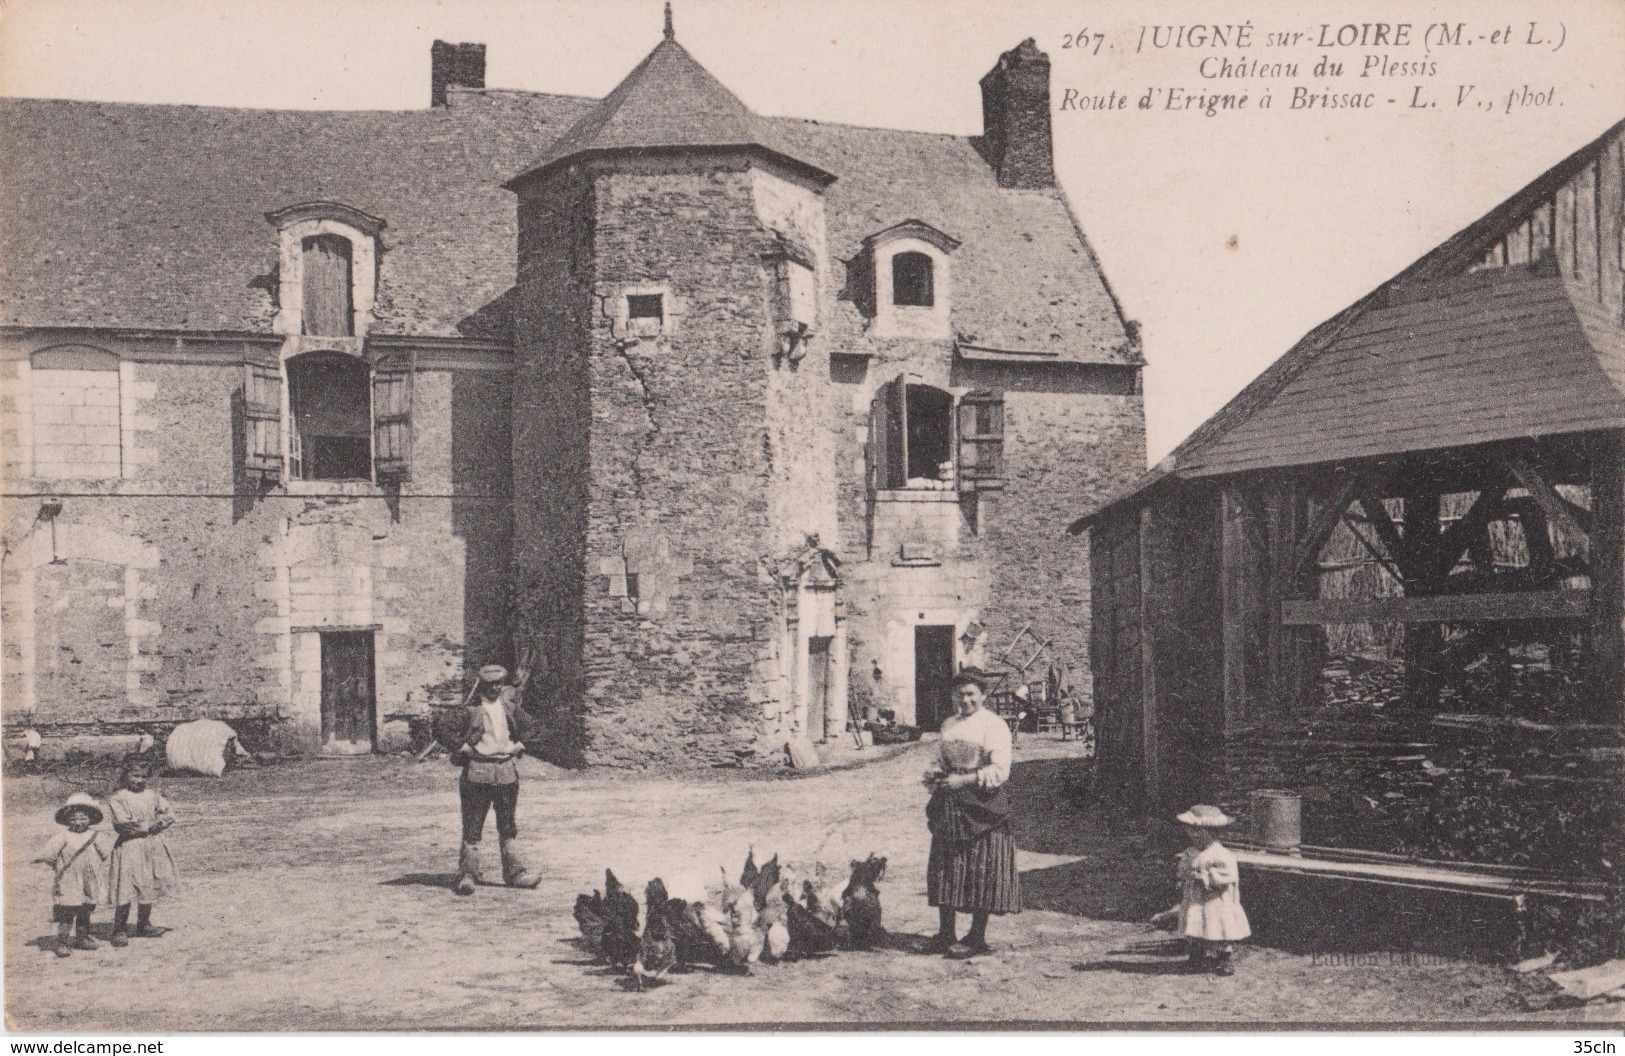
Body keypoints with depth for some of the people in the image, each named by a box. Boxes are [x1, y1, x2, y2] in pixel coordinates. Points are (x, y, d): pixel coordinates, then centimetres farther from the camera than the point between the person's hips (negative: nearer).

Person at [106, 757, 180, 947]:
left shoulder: (152, 795, 9)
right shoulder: (118, 799, -7)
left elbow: (169, 814, 5)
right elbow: (124, 824, -17)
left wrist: (154, 824, -10)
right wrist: (148, 826, -12)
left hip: (153, 847, 5)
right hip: (129, 847, -5)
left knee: (149, 888, 12)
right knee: (126, 891, -7)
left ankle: (144, 924, 26)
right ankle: (120, 930, 2)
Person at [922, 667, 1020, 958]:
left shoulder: (994, 726, -5)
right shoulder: (949, 725, 16)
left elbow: (1000, 771, -13)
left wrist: (963, 781, -18)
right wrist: (934, 776, 4)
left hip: (981, 805, -7)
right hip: (950, 805, 7)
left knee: (981, 870, -3)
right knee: (945, 868, 6)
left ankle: (977, 939, 5)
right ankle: (946, 934, 15)